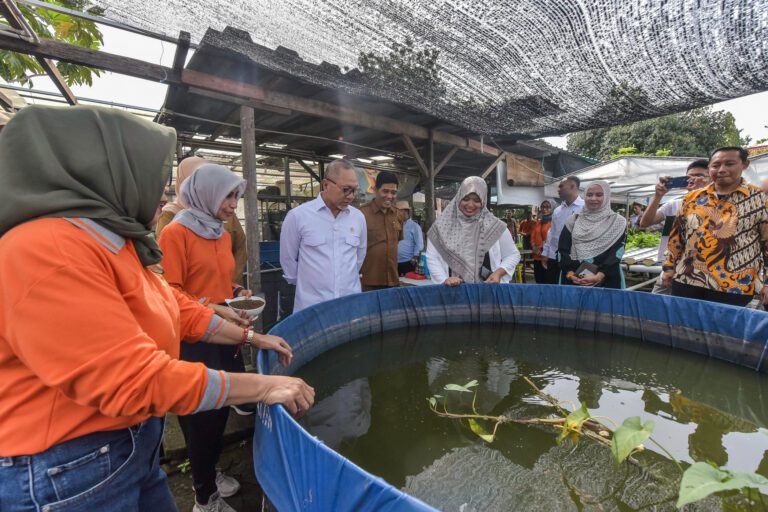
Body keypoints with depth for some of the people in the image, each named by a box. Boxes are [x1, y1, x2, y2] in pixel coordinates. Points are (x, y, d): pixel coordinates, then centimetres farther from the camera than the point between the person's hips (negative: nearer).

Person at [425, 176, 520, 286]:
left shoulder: (495, 226, 3)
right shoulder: (443, 225, 2)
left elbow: (513, 255, 13)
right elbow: (432, 258, 1)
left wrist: (499, 272, -4)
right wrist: (444, 279, -13)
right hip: (455, 289, 0)